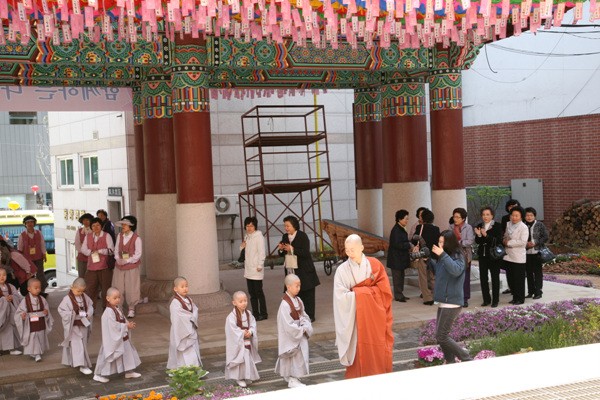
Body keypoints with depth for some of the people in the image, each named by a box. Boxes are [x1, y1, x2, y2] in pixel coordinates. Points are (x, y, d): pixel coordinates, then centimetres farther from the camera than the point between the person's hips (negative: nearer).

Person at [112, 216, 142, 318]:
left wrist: (126, 261, -17)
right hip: (119, 266, 4)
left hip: (131, 267, -4)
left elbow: (137, 254, -10)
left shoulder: (136, 238, -9)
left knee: (131, 289, 1)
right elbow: (116, 249, 9)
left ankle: (131, 309, 15)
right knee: (117, 288, 4)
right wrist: (118, 259, -9)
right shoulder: (119, 236, 6)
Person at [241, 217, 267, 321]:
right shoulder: (247, 237, 15)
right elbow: (243, 252, 23)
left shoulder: (259, 236, -9)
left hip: (256, 270, -8)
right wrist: (242, 246, 2)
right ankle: (255, 313, 17)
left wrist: (260, 266, -17)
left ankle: (263, 313, 4)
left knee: (258, 292, -4)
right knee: (252, 293, 10)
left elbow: (261, 252, -13)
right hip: (248, 269, 8)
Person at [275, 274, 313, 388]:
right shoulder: (285, 304, -22)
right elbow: (288, 324, -23)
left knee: (301, 355, 15)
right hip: (291, 336, -8)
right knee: (293, 357, 1)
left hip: (301, 333, 8)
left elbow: (304, 315, 10)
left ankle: (290, 377, 31)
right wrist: (301, 330, -17)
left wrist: (306, 327, -8)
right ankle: (292, 380, 14)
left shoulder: (298, 300, 3)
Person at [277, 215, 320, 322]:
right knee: (296, 294, 6)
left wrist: (292, 249, -25)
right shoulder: (285, 237, 10)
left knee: (308, 294, 1)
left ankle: (310, 316, 9)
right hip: (291, 271, 5)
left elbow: (305, 252, -18)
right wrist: (281, 249, -6)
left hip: (305, 271, -5)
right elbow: (282, 254, 16)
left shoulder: (302, 236, -9)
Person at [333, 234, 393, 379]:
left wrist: (358, 292, -7)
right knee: (358, 352, -2)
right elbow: (341, 297, -13)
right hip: (355, 318, -2)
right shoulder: (342, 270, -6)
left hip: (375, 315, 2)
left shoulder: (375, 265, 1)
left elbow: (384, 290, 1)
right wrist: (368, 291, -9)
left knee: (378, 351, 3)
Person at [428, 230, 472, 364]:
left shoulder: (457, 257, -12)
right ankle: (450, 361, 21)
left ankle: (466, 358, 1)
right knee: (441, 335, 12)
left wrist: (443, 255, -32)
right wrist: (428, 260, 12)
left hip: (451, 302, -9)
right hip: (443, 301, 9)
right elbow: (437, 270, 27)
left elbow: (456, 270, -32)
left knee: (441, 336, -8)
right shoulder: (444, 257, 11)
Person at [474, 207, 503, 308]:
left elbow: (498, 240, -18)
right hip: (482, 255, 4)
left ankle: (495, 300, 13)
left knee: (495, 278, 5)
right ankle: (486, 299, 17)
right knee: (483, 278, 6)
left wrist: (486, 235, -27)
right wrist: (478, 235, -16)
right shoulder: (480, 226, 6)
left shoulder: (497, 226, -8)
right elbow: (477, 241, 5)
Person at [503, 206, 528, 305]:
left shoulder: (523, 227, -11)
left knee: (519, 279, 2)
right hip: (508, 256, 7)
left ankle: (520, 299, 14)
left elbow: (523, 242, -20)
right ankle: (515, 297, 24)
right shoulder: (508, 225, 10)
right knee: (510, 278, 12)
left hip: (518, 258, -7)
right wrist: (504, 240, 1)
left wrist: (509, 243, -15)